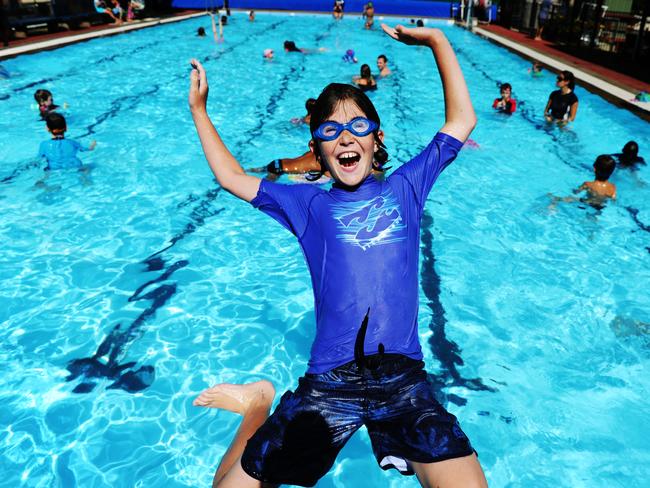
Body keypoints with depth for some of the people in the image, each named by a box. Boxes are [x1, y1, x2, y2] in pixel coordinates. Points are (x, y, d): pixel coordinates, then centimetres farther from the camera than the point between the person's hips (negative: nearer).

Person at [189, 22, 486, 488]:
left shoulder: (404, 187, 12)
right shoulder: (310, 204, 12)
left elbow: (462, 121, 16)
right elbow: (234, 179, 20)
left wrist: (438, 41, 16)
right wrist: (199, 109, 25)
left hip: (403, 375, 1)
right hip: (328, 380, 0)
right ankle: (260, 406, 21)